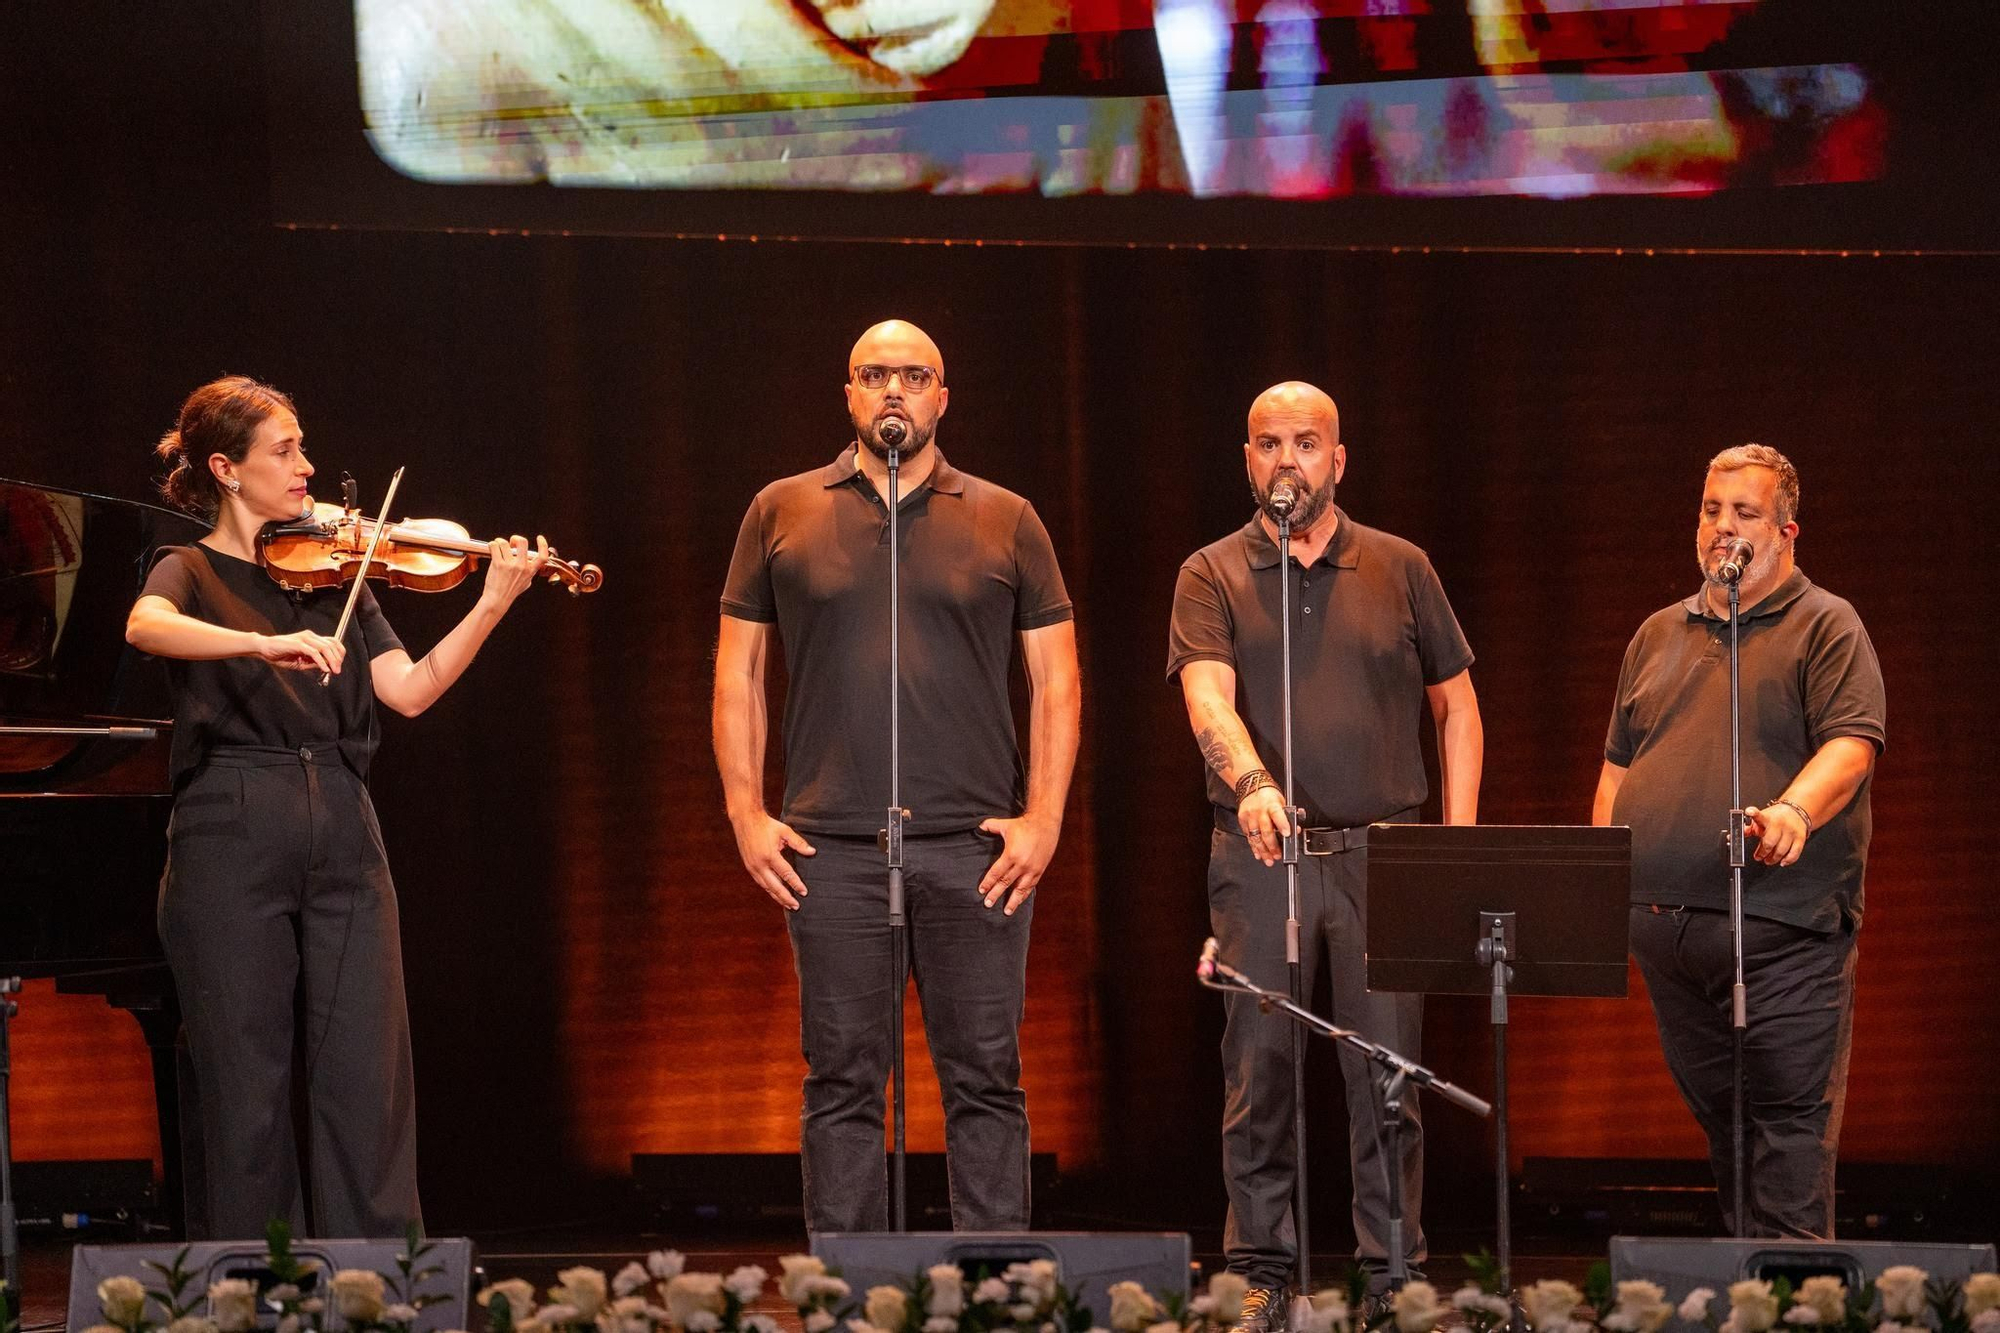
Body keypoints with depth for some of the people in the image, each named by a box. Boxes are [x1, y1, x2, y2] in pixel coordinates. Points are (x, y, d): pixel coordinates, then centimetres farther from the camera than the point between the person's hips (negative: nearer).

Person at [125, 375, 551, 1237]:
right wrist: (265, 643, -37)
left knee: (367, 1078, -1)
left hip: (342, 843, 4)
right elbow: (145, 627, -22)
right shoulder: (190, 573, 3)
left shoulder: (331, 572, 16)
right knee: (245, 1084, 0)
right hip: (234, 844, -4)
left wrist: (493, 605, -7)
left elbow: (409, 690, 5)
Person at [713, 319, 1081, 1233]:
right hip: (829, 849, 0)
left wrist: (1043, 819, -2)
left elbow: (1055, 678, 9)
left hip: (975, 848, 0)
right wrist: (746, 814, 1)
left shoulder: (1005, 523, 9)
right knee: (842, 1079, 3)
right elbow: (736, 669, 10)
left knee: (985, 1078, 0)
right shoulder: (783, 513, 9)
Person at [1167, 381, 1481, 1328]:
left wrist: (1459, 838, 4)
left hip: (1382, 853, 1)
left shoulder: (1399, 570, 9)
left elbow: (1456, 706, 14)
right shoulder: (1213, 576, 4)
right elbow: (1209, 696, -12)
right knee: (1258, 1066, 0)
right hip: (1259, 857, -1)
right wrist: (1251, 782, -32)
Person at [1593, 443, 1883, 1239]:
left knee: (1790, 1121, -8)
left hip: (1783, 930, -6)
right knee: (1717, 1116, 11)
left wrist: (1794, 810, -32)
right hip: (1666, 926, 6)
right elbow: (1617, 767, 23)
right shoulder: (1659, 636, 19)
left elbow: (1852, 744, -13)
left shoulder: (1826, 628, 0)